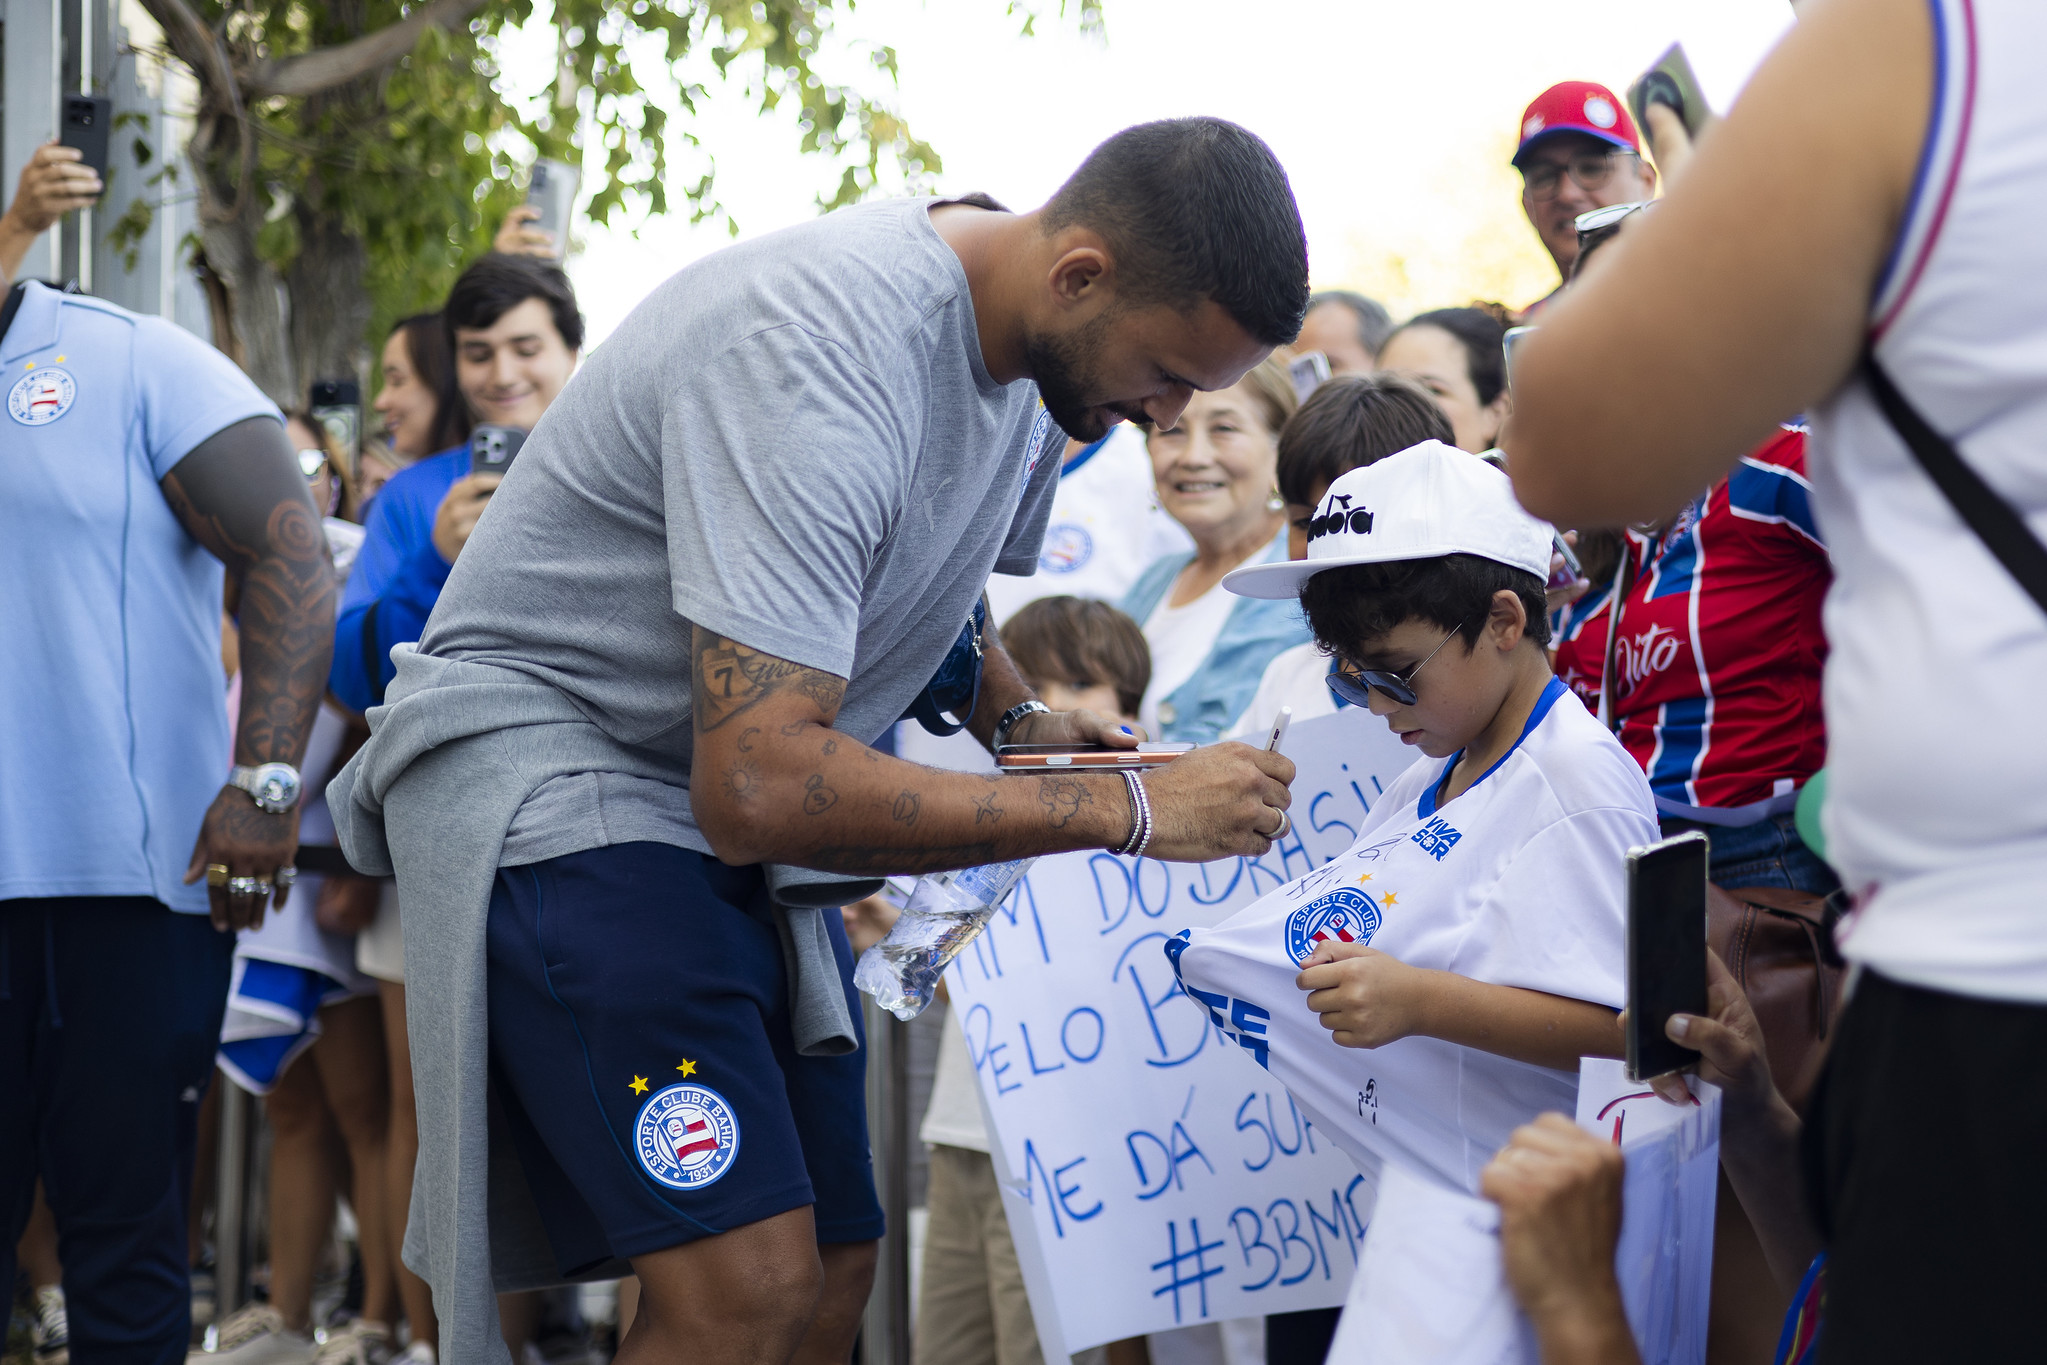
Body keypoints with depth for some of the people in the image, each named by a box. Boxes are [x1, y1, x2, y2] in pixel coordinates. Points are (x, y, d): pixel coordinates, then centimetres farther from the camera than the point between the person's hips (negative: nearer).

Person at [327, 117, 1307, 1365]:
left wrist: (1022, 720, 3)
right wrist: (1128, 812, -28)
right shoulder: (817, 350, -28)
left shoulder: (1031, 364, 2)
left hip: (740, 804, 9)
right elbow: (760, 782, -33)